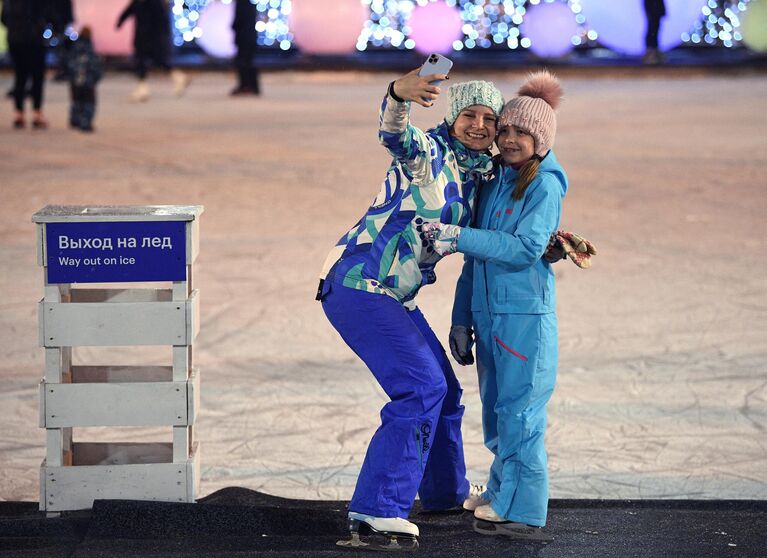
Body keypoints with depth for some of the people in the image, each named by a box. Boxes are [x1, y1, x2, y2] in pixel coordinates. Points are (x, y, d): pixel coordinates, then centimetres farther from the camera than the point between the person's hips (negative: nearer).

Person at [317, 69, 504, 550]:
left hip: (396, 296, 9)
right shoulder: (428, 151, -13)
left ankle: (448, 490, 44)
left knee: (443, 389, 22)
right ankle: (375, 513, -22)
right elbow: (394, 133, -36)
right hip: (357, 286, -9)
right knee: (420, 387, -20)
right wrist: (400, 95, -59)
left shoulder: (479, 177, 12)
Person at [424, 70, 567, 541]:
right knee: (497, 411, 14)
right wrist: (462, 319, 17)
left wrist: (459, 237, -24)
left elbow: (526, 247, -20)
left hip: (526, 316, -7)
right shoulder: (493, 182, 14)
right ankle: (502, 497, 26)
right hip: (487, 314, 7)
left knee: (519, 413, -6)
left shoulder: (545, 186, -8)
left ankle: (524, 514, -1)